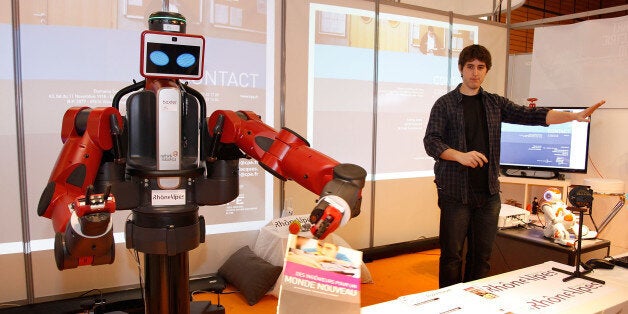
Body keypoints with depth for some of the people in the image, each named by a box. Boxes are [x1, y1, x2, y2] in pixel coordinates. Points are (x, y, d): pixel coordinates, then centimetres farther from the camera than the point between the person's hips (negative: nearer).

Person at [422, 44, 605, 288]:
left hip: (488, 192, 4)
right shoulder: (445, 104, 1)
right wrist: (460, 155, -24)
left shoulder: (495, 104, 13)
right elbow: (431, 141, -8)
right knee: (451, 255, 1)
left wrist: (574, 116, -7)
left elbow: (531, 115, 6)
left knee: (482, 256, 9)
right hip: (455, 192, -4)